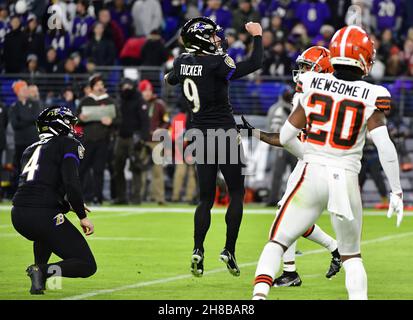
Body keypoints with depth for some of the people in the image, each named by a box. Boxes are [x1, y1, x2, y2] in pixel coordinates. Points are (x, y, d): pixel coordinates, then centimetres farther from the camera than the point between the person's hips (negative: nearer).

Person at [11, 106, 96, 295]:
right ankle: (43, 271, -19)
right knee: (87, 266, 1)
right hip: (44, 216, -7)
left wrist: (68, 206, 35)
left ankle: (40, 269, 22)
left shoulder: (30, 150, 24)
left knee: (45, 233, 43)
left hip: (18, 216, 7)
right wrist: (82, 216, -4)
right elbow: (71, 183, -13)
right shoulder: (68, 144, 2)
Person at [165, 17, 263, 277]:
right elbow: (255, 64, -22)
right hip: (225, 134, -6)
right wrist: (257, 36, -8)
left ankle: (198, 251, -2)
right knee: (237, 193, 7)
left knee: (206, 198, 11)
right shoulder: (216, 64, -18)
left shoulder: (183, 63, 2)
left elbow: (172, 80, 25)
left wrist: (170, 77, 49)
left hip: (201, 136, 6)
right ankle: (229, 250, 1)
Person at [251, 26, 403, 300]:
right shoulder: (370, 97, -4)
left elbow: (285, 136, 5)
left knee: (277, 242, 8)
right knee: (352, 255, 18)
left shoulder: (313, 86, 1)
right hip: (347, 181, 0)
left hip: (313, 175, 0)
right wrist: (396, 191, -3)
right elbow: (385, 146, -10)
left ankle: (259, 295, -12)